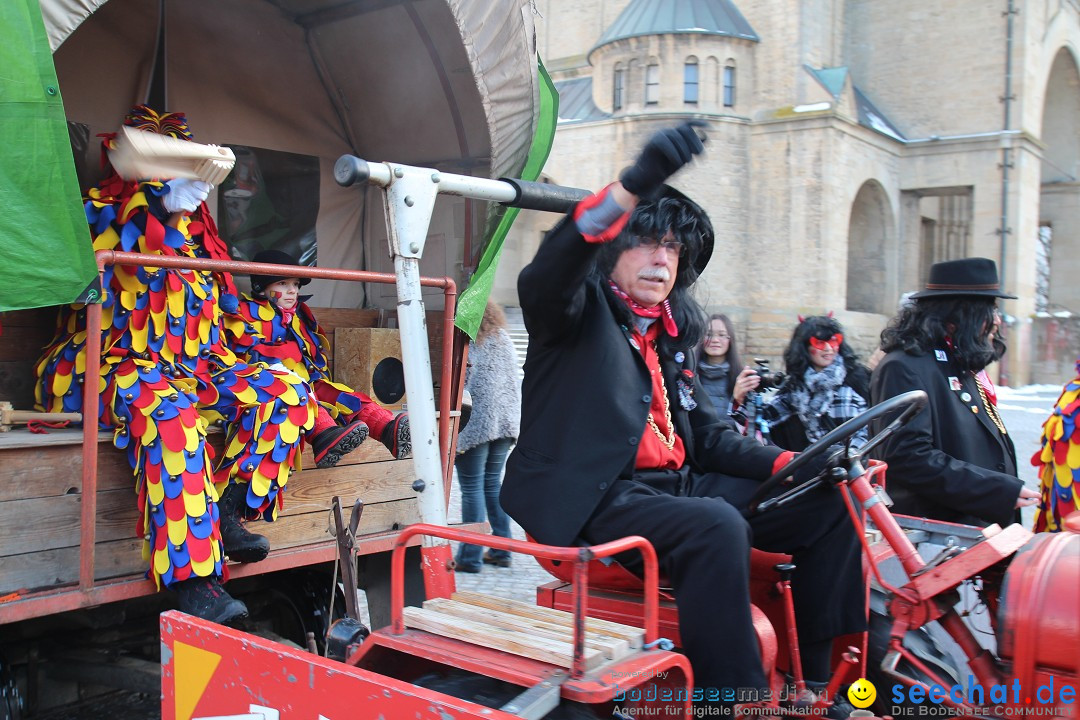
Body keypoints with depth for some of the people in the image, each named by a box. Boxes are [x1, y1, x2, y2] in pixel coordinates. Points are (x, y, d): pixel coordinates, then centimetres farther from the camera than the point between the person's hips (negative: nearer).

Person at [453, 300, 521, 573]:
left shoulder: (466, 345, -7)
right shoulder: (505, 341, 11)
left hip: (475, 426, -6)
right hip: (504, 424, 6)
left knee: (472, 488, -1)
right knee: (493, 484, 15)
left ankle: (470, 557, 3)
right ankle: (500, 552, 18)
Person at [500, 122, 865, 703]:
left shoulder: (672, 334, 19)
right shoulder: (582, 309, 0)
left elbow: (708, 436, 17)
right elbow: (548, 274, -27)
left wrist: (792, 462, 0)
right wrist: (635, 186, -41)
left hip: (673, 484, 8)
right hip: (594, 498, -8)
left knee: (828, 502, 3)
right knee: (716, 524, -35)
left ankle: (819, 679, 8)